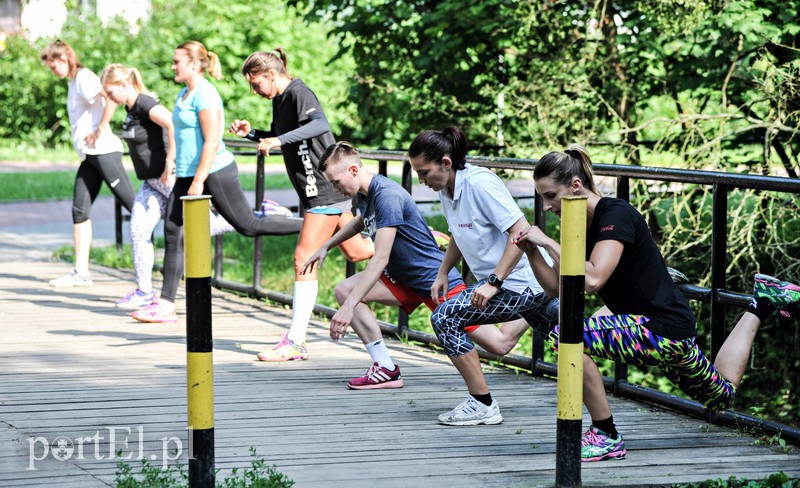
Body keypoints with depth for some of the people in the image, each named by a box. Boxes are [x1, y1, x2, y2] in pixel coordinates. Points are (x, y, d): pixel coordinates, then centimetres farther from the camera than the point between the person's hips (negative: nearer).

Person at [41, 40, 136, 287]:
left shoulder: (84, 78, -11)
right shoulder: (73, 82, 18)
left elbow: (111, 98, -27)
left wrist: (99, 131, -22)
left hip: (104, 151, -10)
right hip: (89, 155, 10)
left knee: (133, 204, -9)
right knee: (80, 210, 6)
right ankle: (81, 272, 8)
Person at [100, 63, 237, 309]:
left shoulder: (146, 105, -19)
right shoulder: (130, 108, 10)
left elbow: (173, 124, -34)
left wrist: (169, 162, -30)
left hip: (170, 178, -10)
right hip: (152, 182, 10)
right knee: (138, 231, 3)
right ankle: (144, 291, 7)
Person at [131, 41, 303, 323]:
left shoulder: (205, 95, -16)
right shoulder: (185, 94, 14)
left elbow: (212, 142, -21)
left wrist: (198, 181, -23)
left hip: (214, 173, -9)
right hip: (188, 175, 9)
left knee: (248, 225, -1)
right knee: (173, 234, 2)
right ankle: (166, 305, 2)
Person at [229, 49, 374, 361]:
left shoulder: (299, 93, -16)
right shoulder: (279, 100, 13)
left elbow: (320, 124, -35)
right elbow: (279, 140, 27)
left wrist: (279, 139, -43)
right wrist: (251, 133, 11)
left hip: (326, 189, -10)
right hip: (320, 191, 10)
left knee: (304, 259, -11)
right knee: (356, 252, 19)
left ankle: (295, 342, -10)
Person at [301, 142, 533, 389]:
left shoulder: (387, 195, -27)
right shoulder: (364, 193, 2)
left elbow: (380, 260, -32)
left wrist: (349, 307, -35)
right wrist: (326, 247, 27)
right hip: (405, 279, 9)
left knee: (500, 345, -10)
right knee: (343, 290, -9)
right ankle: (386, 369, -9)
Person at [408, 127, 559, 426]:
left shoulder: (479, 183, -23)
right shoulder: (446, 190, 5)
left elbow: (521, 231, -27)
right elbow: (460, 235, 24)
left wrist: (493, 283, -29)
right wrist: (443, 273, 12)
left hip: (519, 282, -10)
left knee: (445, 318, -14)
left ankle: (482, 405, -11)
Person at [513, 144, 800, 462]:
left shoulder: (615, 215, -19)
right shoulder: (582, 227, 7)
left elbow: (592, 279, -33)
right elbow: (556, 289, 10)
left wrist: (548, 242, -26)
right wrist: (532, 253, -5)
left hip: (663, 330, -11)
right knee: (721, 397, 31)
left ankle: (606, 436, -12)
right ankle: (761, 306, 37)